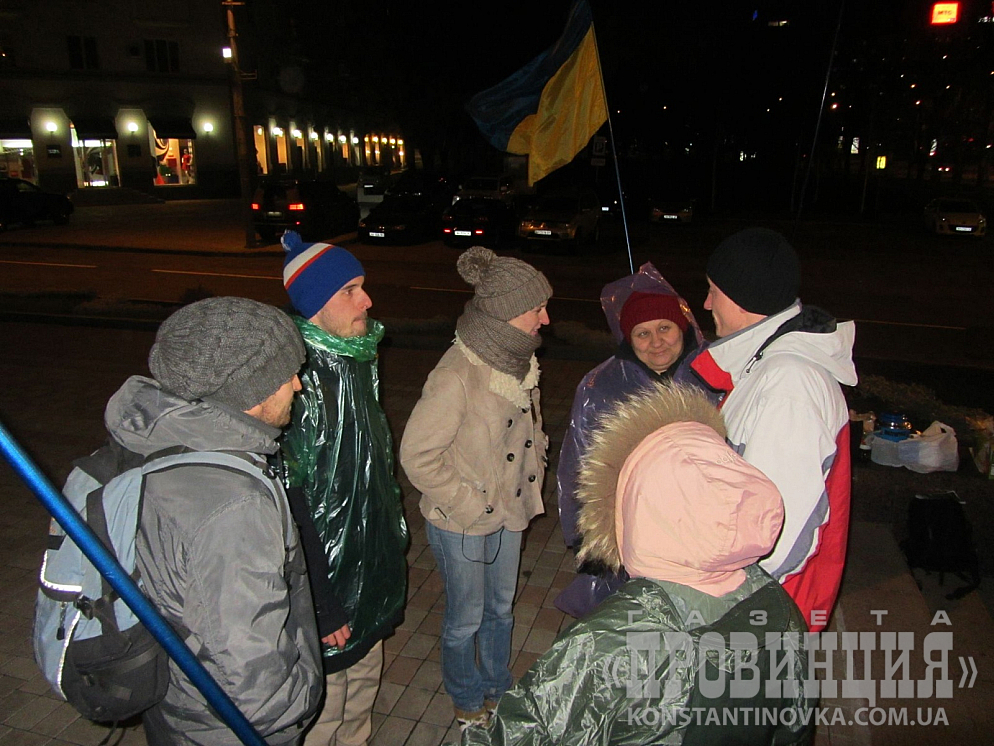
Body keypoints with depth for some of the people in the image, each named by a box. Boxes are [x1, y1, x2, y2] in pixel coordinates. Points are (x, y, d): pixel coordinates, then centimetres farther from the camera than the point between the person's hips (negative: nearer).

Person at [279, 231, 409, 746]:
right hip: (327, 590, -8)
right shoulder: (296, 381, -26)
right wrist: (320, 609, -20)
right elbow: (291, 505, -26)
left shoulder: (355, 361, 2)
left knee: (362, 698, 26)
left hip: (369, 579, 8)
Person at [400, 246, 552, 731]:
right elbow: (417, 455, -23)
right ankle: (467, 702, 43)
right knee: (466, 617, 16)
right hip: (462, 524, -6)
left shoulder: (519, 360, -5)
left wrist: (531, 480, 5)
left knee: (501, 607, 24)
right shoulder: (456, 377, -29)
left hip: (508, 510, 7)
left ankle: (498, 690, 49)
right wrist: (468, 504, -18)